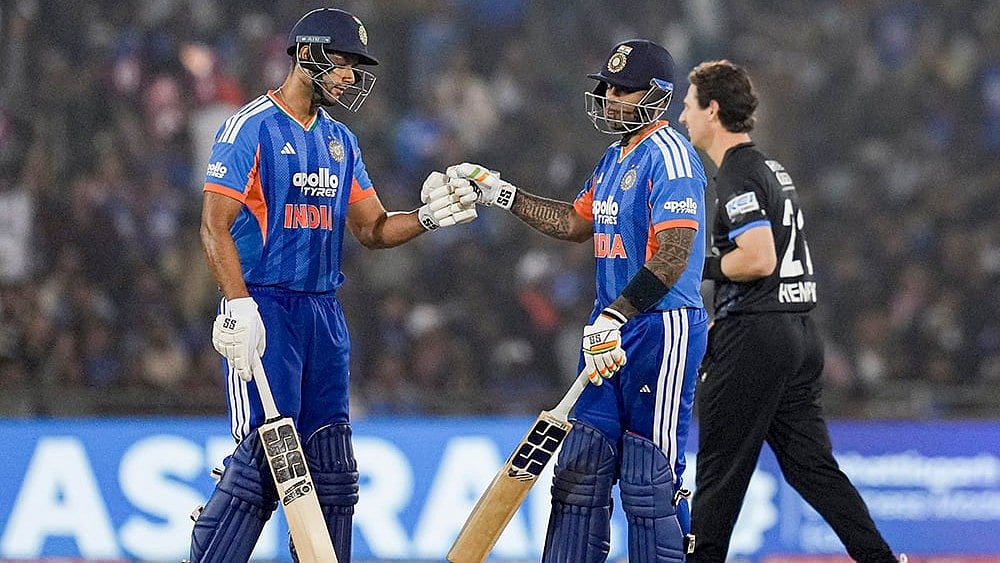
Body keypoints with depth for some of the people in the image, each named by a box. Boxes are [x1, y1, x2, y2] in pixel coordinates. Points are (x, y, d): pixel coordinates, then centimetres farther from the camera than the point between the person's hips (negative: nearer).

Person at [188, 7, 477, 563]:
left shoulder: (340, 141, 16)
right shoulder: (251, 127, -8)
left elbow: (371, 228, 17)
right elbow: (215, 225, -13)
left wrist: (430, 216, -2)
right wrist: (238, 307, -24)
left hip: (324, 313, 8)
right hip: (263, 308, -8)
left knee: (330, 468, 7)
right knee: (262, 458, -14)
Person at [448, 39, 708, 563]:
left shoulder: (669, 155, -13)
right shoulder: (615, 157, 17)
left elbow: (675, 254, -23)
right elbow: (577, 223, 31)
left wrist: (615, 316, -30)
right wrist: (501, 193, 24)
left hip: (662, 328, -10)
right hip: (610, 328, 10)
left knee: (649, 478, -8)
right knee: (580, 466, 8)